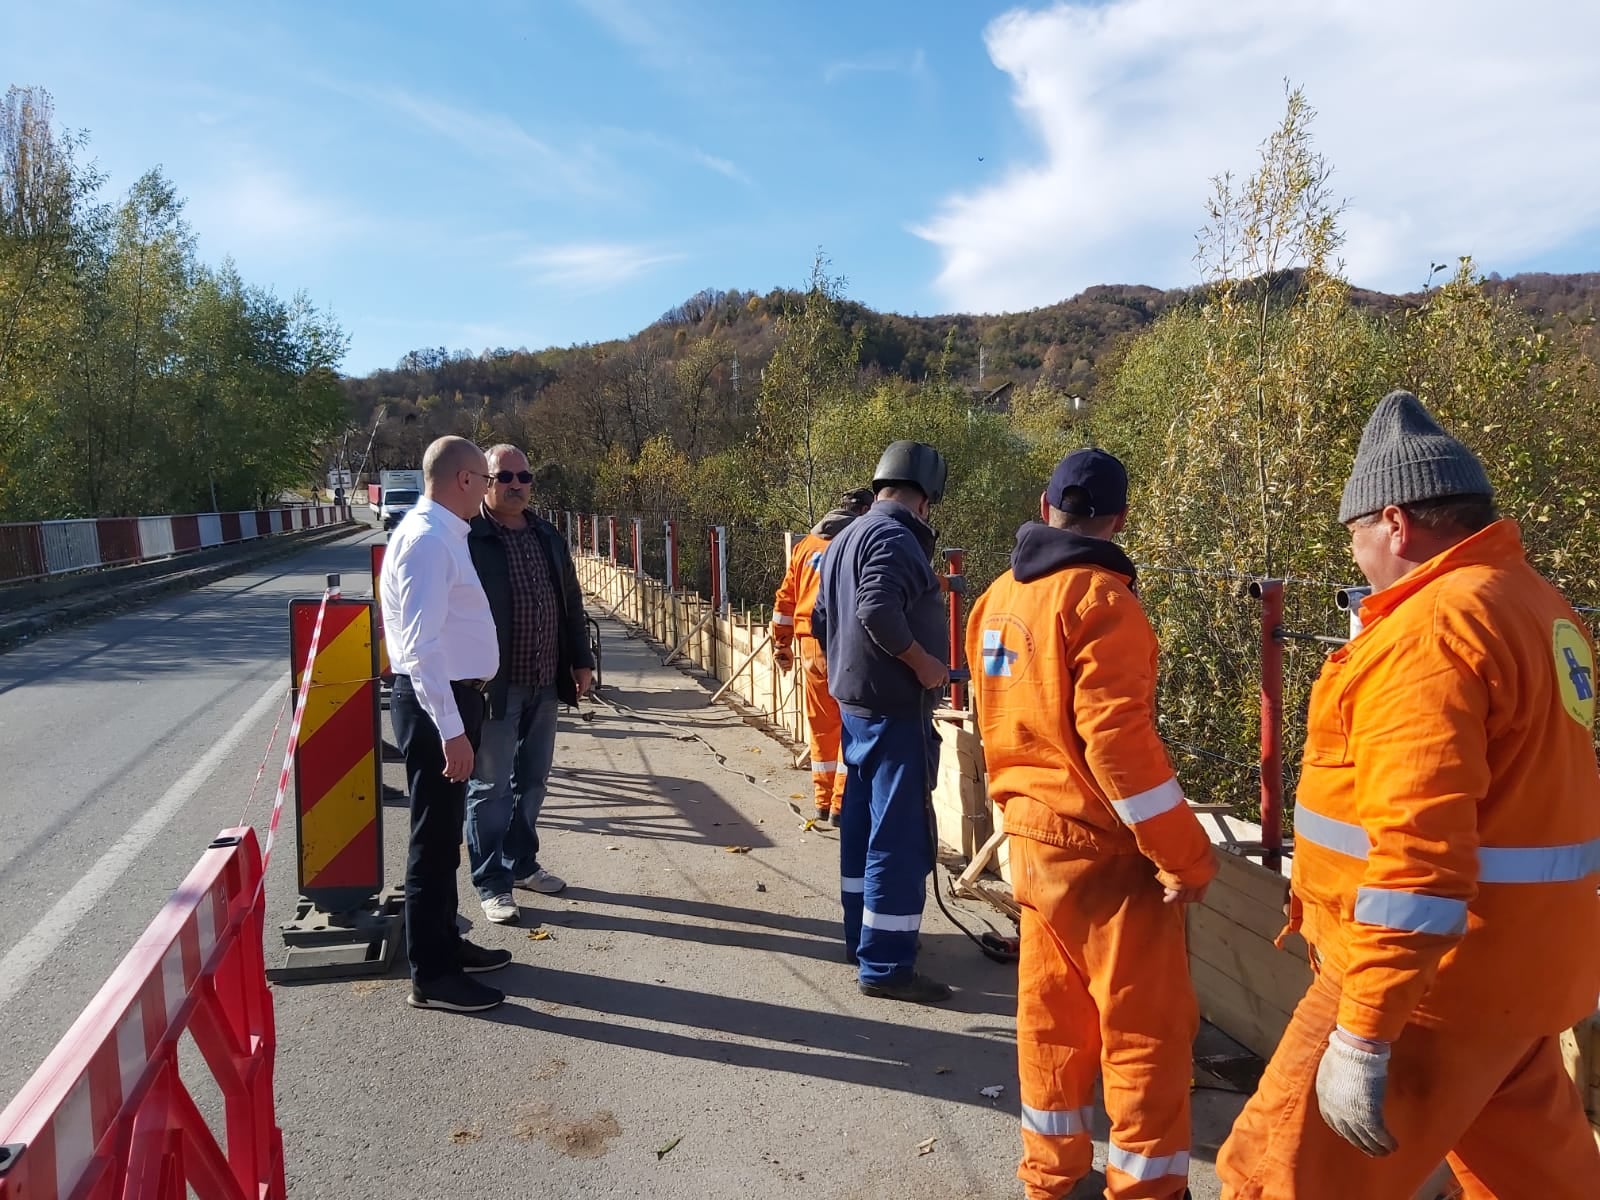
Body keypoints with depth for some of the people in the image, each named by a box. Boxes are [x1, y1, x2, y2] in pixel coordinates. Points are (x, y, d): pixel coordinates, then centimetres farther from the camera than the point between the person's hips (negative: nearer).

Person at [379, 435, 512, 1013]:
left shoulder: (443, 534, 12)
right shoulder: (427, 540, -19)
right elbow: (421, 646, -25)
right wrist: (451, 731, -25)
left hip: (453, 697, 10)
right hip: (437, 703, -10)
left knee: (444, 834, 20)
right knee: (435, 839, 0)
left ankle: (444, 943, 35)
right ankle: (430, 976, 13)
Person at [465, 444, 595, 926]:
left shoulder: (548, 537, 10)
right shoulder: (467, 539, -11)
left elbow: (571, 603, 16)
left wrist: (581, 661, 15)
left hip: (544, 684, 7)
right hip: (494, 685, -6)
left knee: (532, 781, 18)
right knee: (490, 787, 4)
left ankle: (521, 863, 34)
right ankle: (492, 884, 15)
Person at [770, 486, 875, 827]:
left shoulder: (806, 545, 13)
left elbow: (785, 599, 14)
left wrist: (783, 646, 20)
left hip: (810, 645, 5)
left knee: (821, 725, 15)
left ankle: (823, 801, 24)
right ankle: (840, 805, 4)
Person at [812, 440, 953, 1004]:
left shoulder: (847, 536, 15)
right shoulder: (895, 537, -16)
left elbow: (821, 619, 18)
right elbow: (878, 609, -31)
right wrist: (922, 662, -21)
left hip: (854, 701, 10)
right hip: (894, 707, -10)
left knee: (863, 822, 17)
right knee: (900, 835, -5)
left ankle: (861, 936, 29)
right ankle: (885, 965, 0)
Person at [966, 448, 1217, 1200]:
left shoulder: (999, 597, 7)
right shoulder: (1098, 597, -17)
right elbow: (1117, 740, -22)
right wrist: (1187, 854, -15)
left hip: (1033, 835, 8)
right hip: (1101, 846, -8)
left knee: (1053, 1018, 19)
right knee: (1147, 1029, 6)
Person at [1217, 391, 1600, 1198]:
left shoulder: (1433, 627, -21)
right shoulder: (1533, 603, 10)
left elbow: (1419, 849, -28)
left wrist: (1362, 1036, -25)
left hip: (1438, 977, -10)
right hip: (1512, 965, 10)